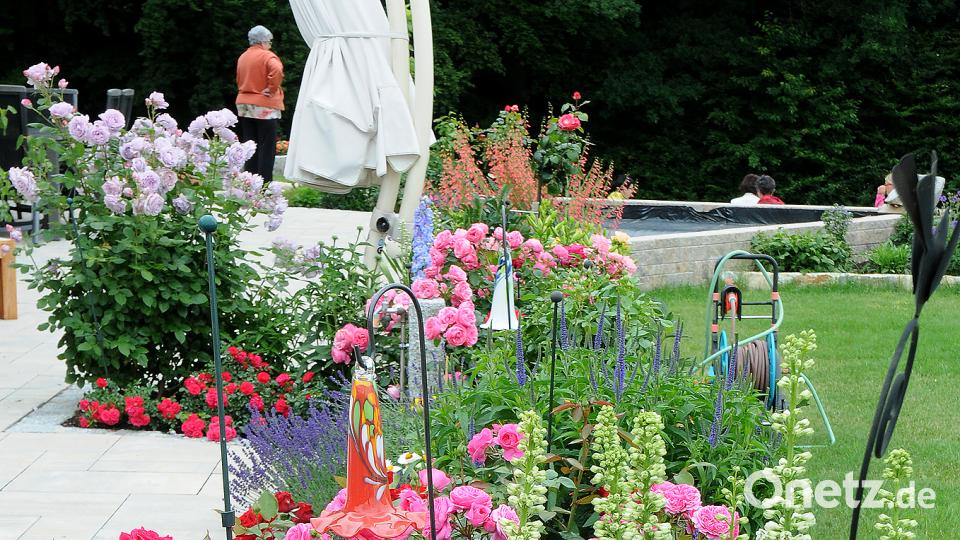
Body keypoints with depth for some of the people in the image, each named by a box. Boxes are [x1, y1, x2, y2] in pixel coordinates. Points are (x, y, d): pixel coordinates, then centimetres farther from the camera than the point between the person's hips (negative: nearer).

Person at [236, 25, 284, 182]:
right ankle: (264, 183, -6)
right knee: (266, 146, -3)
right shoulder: (267, 56, -11)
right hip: (264, 105, -7)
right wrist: (272, 89, -19)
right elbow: (277, 71, -30)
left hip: (243, 104, 7)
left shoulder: (242, 57, 11)